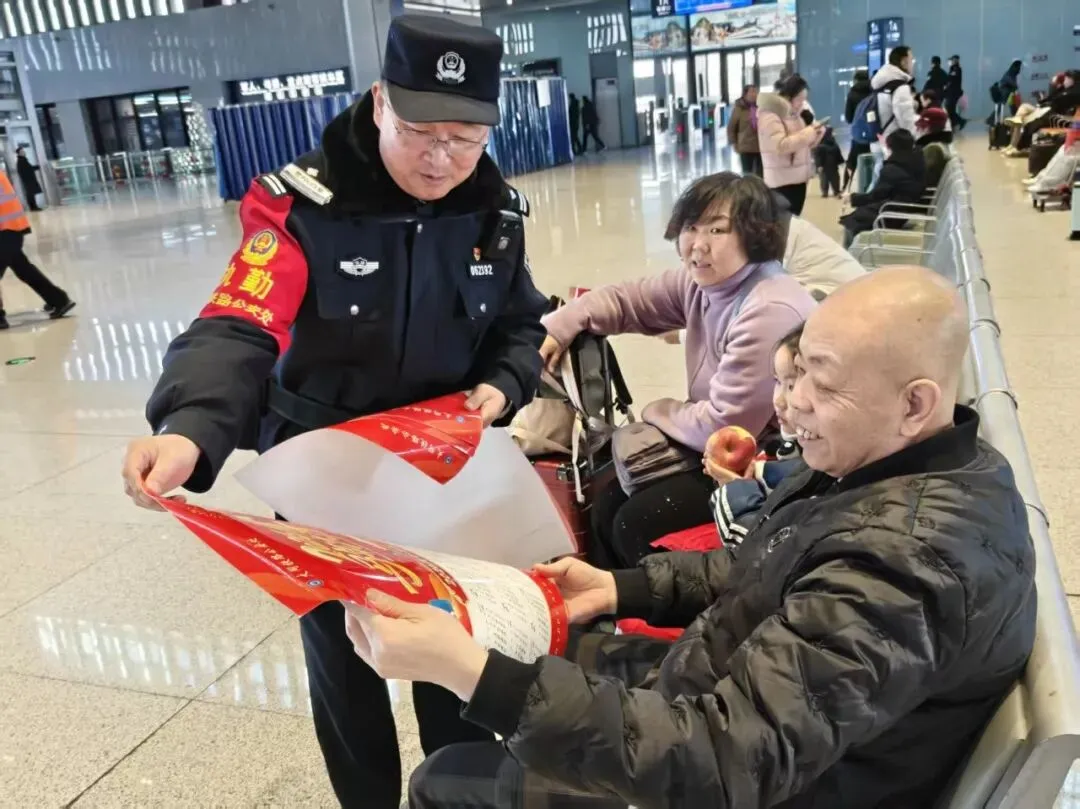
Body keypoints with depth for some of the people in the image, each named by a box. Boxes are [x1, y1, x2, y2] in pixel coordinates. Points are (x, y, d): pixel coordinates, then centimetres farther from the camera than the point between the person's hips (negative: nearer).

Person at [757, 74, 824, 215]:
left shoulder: (793, 114, 17)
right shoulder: (770, 115, -12)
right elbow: (780, 145, -24)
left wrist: (815, 135, 4)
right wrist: (809, 131, -18)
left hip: (798, 178, 9)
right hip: (783, 182, -9)